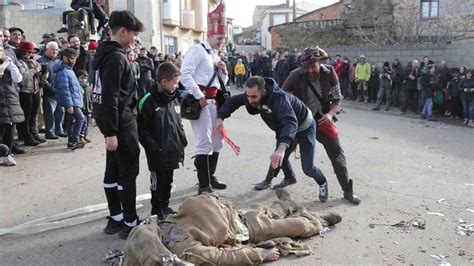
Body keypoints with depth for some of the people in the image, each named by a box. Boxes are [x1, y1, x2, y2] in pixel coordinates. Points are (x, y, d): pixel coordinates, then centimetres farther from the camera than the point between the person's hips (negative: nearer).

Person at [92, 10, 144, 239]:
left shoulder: (106, 53, 14)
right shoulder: (116, 57, -17)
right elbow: (110, 97, -23)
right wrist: (111, 132, -23)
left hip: (114, 121, 10)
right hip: (122, 122, -10)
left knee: (113, 169, 13)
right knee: (128, 171, -3)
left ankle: (116, 219, 22)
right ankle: (130, 223, 5)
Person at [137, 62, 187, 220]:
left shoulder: (175, 98, 7)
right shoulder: (148, 101, -16)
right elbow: (141, 128, -14)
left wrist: (182, 139, 10)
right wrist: (152, 147, -17)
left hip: (173, 150, 7)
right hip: (158, 153, -6)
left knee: (168, 180, 18)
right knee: (158, 181, 7)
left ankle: (165, 206, 34)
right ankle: (157, 210, 23)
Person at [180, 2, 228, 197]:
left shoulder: (216, 55, 20)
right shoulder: (197, 50, -7)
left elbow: (221, 84, 26)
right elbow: (185, 75, -19)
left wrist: (223, 72, 5)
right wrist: (199, 97, -21)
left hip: (213, 101, 9)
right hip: (199, 101, -9)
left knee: (216, 141, 14)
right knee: (204, 143, -11)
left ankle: (210, 177, 28)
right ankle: (203, 186, -6)